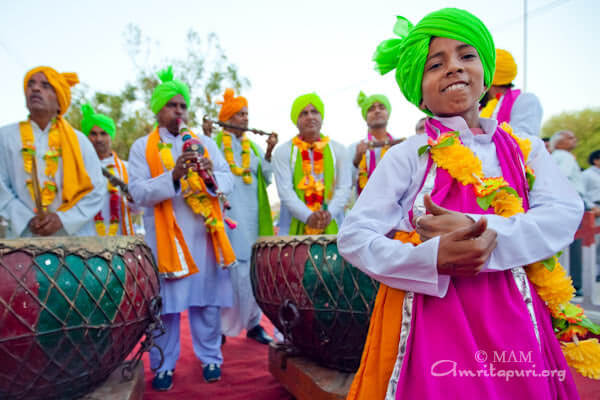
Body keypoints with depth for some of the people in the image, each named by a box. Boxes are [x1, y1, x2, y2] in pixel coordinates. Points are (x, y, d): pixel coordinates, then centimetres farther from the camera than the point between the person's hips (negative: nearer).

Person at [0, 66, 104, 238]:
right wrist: (27, 220, -11)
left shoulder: (78, 140, 7)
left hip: (74, 236, 0)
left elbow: (96, 189, 1)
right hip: (24, 236, 0)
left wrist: (62, 218, -11)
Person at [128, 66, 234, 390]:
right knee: (165, 303, 4)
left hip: (204, 233, 2)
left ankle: (211, 358, 23)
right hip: (166, 236, -2)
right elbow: (138, 192, -8)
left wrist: (212, 175, -17)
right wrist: (173, 176, -22)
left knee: (207, 300, 7)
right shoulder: (142, 147, 4)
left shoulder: (204, 143, 13)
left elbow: (228, 180, 5)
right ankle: (164, 365, 20)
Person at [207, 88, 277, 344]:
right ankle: (222, 323, 7)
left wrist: (269, 153, -1)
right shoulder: (216, 142, 4)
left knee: (252, 267, 6)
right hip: (227, 214, -4)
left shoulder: (253, 146, 18)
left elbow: (267, 179, 11)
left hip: (252, 216, 5)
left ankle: (253, 323, 18)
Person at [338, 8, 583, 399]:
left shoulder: (525, 148, 7)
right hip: (430, 317, -3)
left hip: (510, 319, 4)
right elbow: (353, 236, -9)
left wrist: (483, 234, -22)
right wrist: (434, 257, -24)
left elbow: (566, 215, -6)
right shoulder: (407, 155, -5)